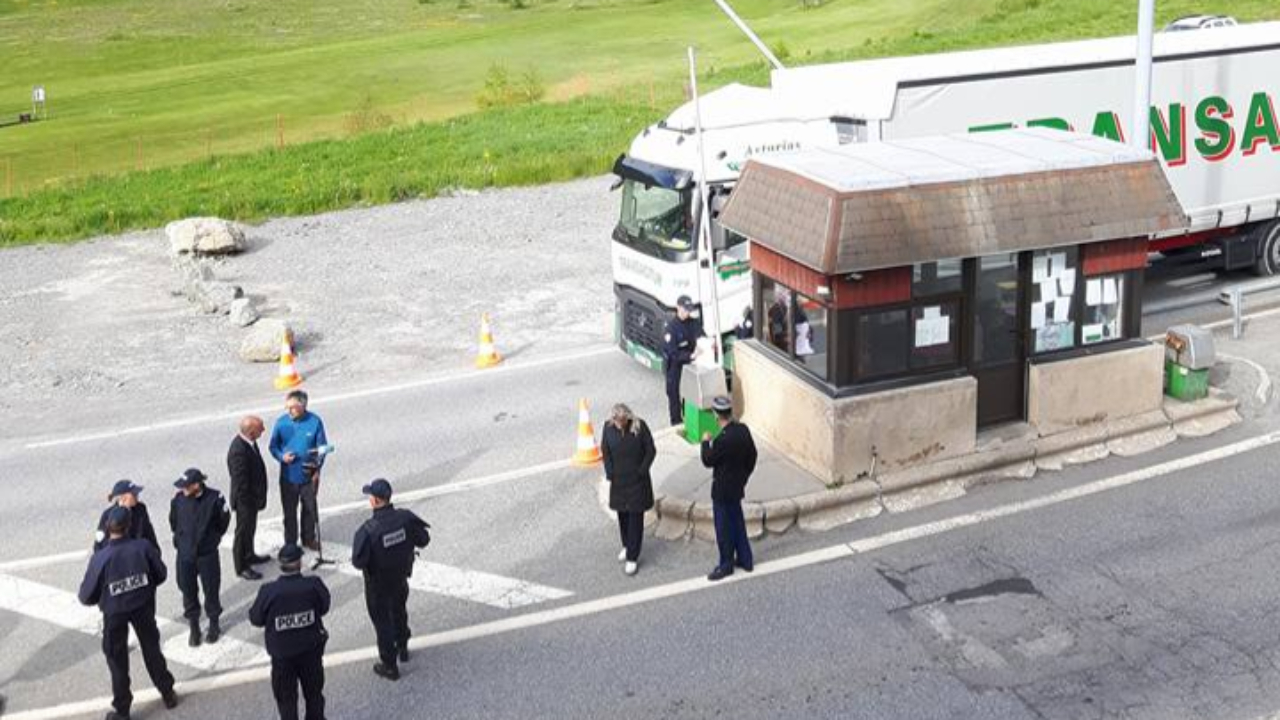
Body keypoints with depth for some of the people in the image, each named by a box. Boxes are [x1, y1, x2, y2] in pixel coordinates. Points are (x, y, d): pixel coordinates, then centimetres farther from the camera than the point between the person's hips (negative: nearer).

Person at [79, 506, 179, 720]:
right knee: (152, 649, 22)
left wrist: (102, 598, 7)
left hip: (114, 612, -2)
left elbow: (86, 596, -15)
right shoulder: (143, 547, -19)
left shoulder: (100, 558, -24)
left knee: (117, 659, 15)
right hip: (143, 606, 2)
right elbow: (161, 574, -4)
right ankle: (168, 694, 35)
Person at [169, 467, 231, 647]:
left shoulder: (214, 498, -19)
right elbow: (173, 521, 8)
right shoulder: (179, 499, -12)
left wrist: (213, 538, 5)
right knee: (188, 591, 10)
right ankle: (194, 628, 27)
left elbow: (224, 521, -1)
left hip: (208, 554, -2)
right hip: (185, 555, 2)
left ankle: (214, 625, 32)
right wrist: (180, 538, 11)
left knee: (211, 590, 12)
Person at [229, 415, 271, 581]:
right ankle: (241, 567, 26)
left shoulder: (248, 442, -6)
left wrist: (259, 498, 16)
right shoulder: (238, 451, -35)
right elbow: (240, 482, -28)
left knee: (250, 528, 27)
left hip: (253, 496, 9)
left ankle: (249, 556, 47)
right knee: (243, 531, 10)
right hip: (245, 499, -9)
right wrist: (248, 503, -19)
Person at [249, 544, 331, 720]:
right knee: (314, 692, 24)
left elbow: (255, 619, -10)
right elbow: (324, 608, -4)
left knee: (286, 697, 18)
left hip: (282, 654, -1)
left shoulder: (268, 592, -24)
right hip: (311, 650, 1)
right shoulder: (314, 586, -22)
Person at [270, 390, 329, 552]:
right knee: (289, 511, 12)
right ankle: (290, 543, 29)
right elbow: (273, 446, 0)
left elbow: (322, 447, -5)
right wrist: (282, 456, -21)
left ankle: (309, 539, 37)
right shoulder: (282, 422, -11)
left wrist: (317, 470, -11)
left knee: (310, 509, 17)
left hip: (308, 476, 0)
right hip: (288, 476, 0)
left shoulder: (315, 422, -13)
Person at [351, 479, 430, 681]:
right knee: (399, 612, 29)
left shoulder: (367, 530, -32)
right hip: (401, 577, 5)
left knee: (382, 621, 14)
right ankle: (402, 648, 50)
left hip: (378, 584, -4)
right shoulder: (406, 517, -19)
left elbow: (358, 561, -28)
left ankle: (390, 666, 26)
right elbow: (423, 540, -8)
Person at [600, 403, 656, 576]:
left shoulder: (639, 426, -16)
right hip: (618, 480, 3)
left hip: (637, 480, -3)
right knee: (622, 514, 16)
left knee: (635, 517, -1)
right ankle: (627, 546, 39)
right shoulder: (608, 427, -8)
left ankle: (632, 558, 3)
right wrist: (610, 473, -4)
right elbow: (605, 452, 3)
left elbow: (651, 451, -8)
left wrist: (642, 471, -11)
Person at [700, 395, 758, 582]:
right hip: (738, 487, 8)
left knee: (724, 528, 8)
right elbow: (752, 456, 6)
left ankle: (726, 565, 21)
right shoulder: (743, 430, -6)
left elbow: (708, 461, -17)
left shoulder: (722, 440, -30)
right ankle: (745, 559, 34)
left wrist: (705, 442, -1)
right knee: (737, 522, 22)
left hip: (723, 490, -8)